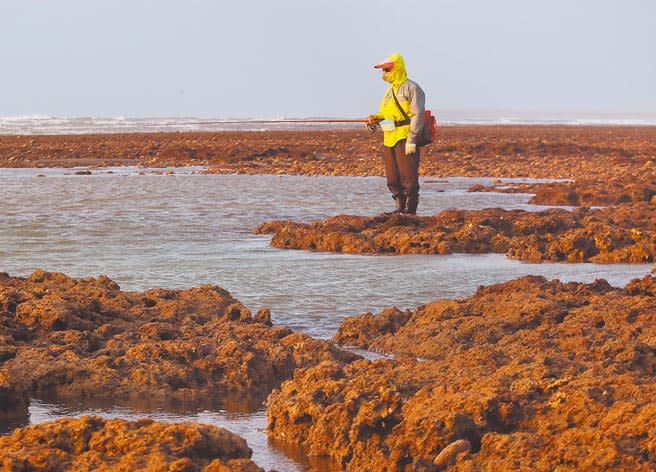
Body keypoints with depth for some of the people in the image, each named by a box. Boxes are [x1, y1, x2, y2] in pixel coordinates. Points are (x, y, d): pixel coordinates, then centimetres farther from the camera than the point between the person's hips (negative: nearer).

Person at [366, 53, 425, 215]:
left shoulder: (411, 89, -6)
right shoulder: (390, 90, 20)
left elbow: (417, 115, -12)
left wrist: (412, 139, -19)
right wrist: (375, 119, 6)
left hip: (404, 140, -9)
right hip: (389, 140, 9)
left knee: (408, 176, -9)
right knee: (393, 178, 8)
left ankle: (410, 209, -6)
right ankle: (400, 208, 15)